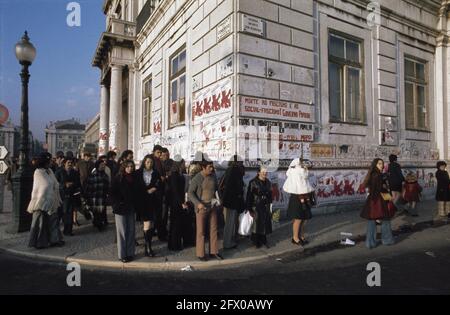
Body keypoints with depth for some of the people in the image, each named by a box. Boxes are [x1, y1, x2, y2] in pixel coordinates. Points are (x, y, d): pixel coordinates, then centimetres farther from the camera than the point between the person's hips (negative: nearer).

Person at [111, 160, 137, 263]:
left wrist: (135, 206, 4)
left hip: (131, 209, 4)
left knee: (131, 231, 7)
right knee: (122, 232, 2)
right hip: (120, 209, -4)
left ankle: (130, 253, 16)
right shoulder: (118, 179, -5)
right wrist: (117, 204, -14)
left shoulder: (134, 179, 6)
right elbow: (112, 193, -6)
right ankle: (122, 255, 11)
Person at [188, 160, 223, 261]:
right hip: (202, 207, -5)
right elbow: (190, 193, -9)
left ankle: (213, 252, 25)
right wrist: (198, 203, -20)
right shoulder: (197, 178, -11)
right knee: (201, 231, 5)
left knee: (214, 229, 11)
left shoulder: (213, 177, 4)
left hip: (213, 206, 5)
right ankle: (200, 254, 18)